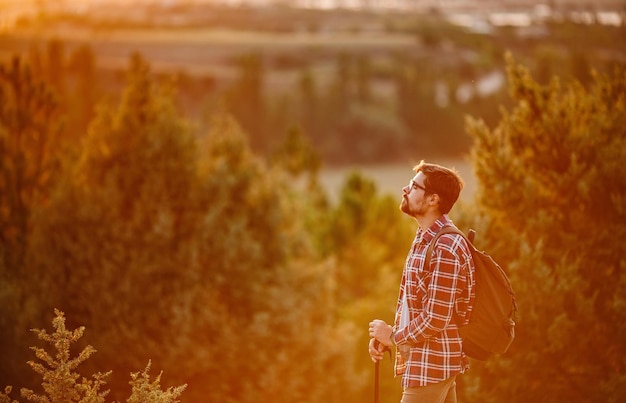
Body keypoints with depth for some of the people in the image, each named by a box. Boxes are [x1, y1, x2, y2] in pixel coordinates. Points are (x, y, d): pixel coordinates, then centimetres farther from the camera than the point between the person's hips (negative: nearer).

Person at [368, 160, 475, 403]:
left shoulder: (445, 248, -20)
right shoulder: (425, 240, 12)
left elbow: (436, 319, -24)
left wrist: (394, 337, -9)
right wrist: (386, 336, 3)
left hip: (430, 365, -10)